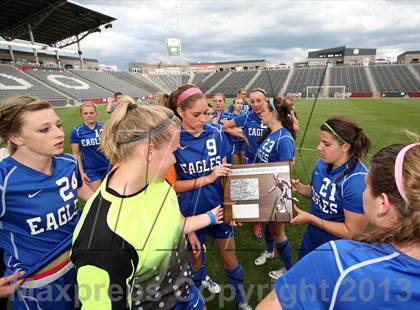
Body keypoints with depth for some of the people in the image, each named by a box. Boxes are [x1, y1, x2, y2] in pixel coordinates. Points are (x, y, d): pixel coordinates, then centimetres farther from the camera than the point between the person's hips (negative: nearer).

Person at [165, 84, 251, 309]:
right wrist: (208, 179, -21)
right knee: (196, 260, 21)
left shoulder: (216, 133, -8)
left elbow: (224, 171, 3)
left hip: (219, 208, 2)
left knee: (230, 260, 17)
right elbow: (171, 185, -13)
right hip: (191, 213, -2)